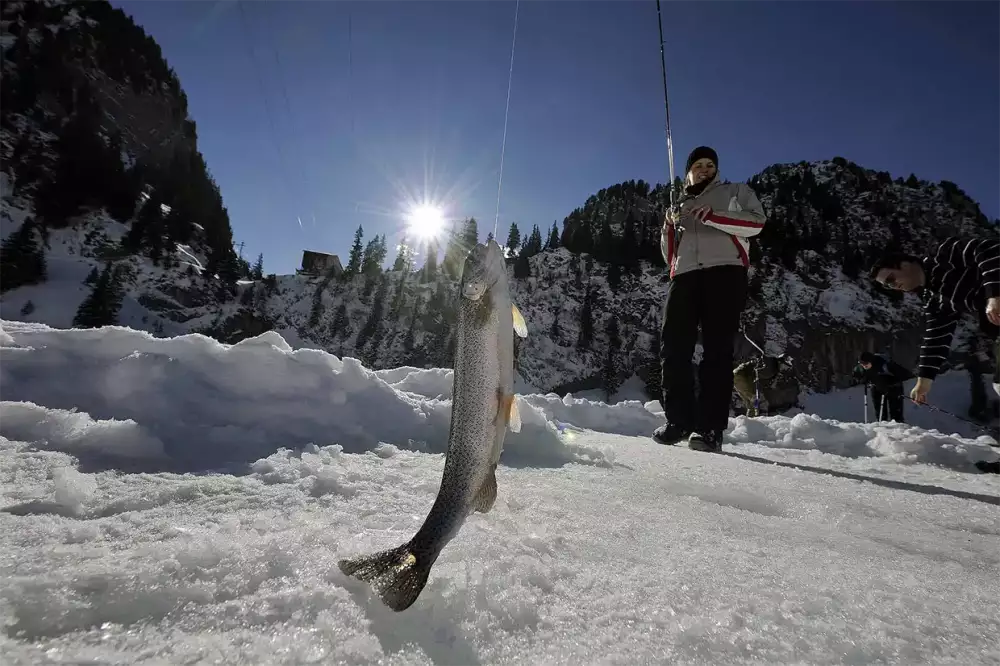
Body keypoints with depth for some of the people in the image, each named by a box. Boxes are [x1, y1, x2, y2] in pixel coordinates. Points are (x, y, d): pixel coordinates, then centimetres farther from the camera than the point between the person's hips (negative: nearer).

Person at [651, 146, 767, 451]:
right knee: (673, 345, -9)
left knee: (717, 348, -11)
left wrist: (711, 216, -12)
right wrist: (669, 227, 5)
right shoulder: (680, 206, 31)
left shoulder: (736, 191, 21)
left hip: (725, 271, -3)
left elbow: (755, 222, 0)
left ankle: (711, 426, -11)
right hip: (685, 275, 4)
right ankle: (679, 419, 0)